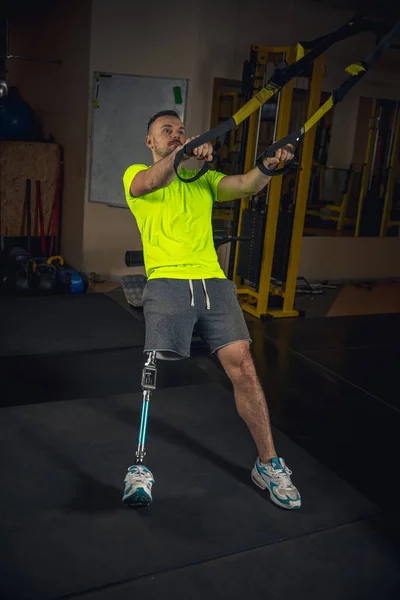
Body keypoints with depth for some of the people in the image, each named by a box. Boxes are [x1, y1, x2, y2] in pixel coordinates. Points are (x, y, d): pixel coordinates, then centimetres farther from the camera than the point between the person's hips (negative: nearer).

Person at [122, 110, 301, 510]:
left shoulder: (203, 179, 25)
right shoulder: (136, 174, 15)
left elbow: (246, 185, 5)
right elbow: (152, 182, -12)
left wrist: (269, 164, -17)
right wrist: (182, 154, -31)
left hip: (212, 282, 3)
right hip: (167, 282, -3)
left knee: (242, 365, -6)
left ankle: (268, 464, 7)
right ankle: (139, 469, 0)